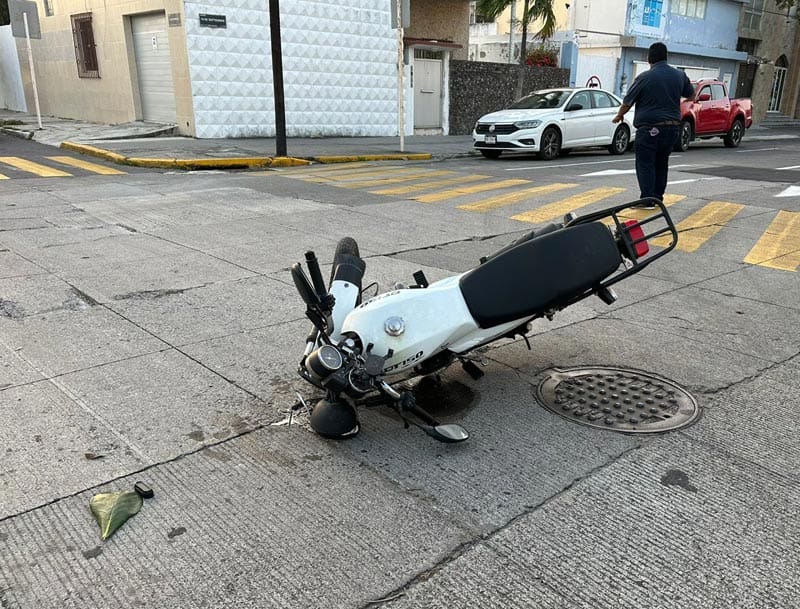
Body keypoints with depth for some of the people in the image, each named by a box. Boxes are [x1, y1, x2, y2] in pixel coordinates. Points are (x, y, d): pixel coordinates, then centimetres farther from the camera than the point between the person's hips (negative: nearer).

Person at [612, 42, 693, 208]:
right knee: (661, 164, 15)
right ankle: (658, 198, 19)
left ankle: (647, 200, -8)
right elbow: (691, 94, 24)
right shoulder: (680, 75, 7)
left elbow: (627, 102, -3)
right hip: (673, 128, 6)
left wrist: (619, 116, 15)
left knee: (645, 164, -3)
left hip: (650, 128, -6)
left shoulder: (644, 77, -10)